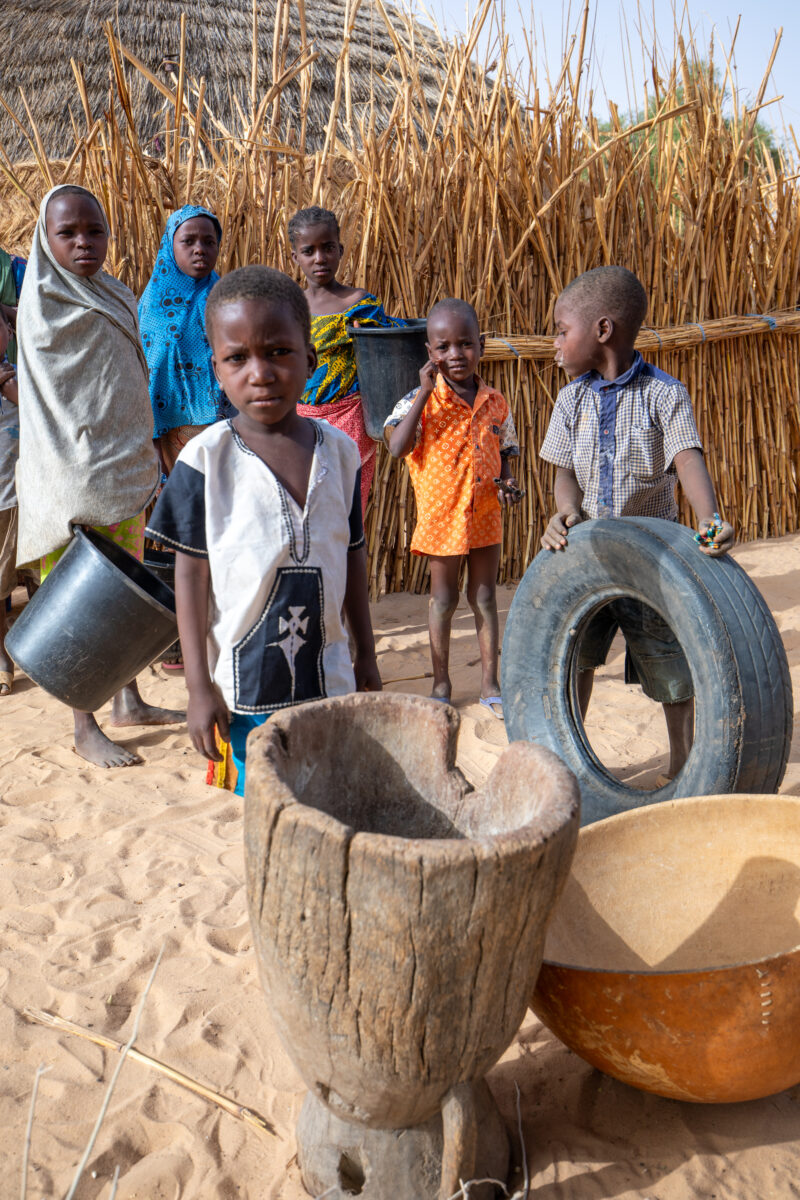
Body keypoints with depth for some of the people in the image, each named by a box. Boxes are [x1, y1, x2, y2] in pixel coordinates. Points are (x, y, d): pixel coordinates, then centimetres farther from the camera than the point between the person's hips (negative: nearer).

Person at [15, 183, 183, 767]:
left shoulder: (119, 298, 12)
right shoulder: (43, 304, -9)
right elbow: (47, 405, -14)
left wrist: (147, 463, 16)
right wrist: (81, 492, -19)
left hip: (128, 465, 7)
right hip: (75, 477, -7)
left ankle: (128, 702, 27)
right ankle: (86, 729, 9)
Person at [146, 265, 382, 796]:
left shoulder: (340, 451, 0)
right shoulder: (206, 458, -10)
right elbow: (192, 574, -7)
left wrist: (366, 655, 14)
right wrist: (200, 686, -7)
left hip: (329, 677, 3)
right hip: (245, 681, -3)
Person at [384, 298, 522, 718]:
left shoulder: (495, 403, 2)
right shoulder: (420, 400, -9)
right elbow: (397, 447, -25)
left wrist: (507, 483, -7)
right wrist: (424, 392, -23)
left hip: (486, 517, 3)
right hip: (442, 517, -3)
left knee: (485, 598, 11)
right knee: (443, 601, 10)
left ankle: (490, 683, 22)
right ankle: (441, 683, 26)